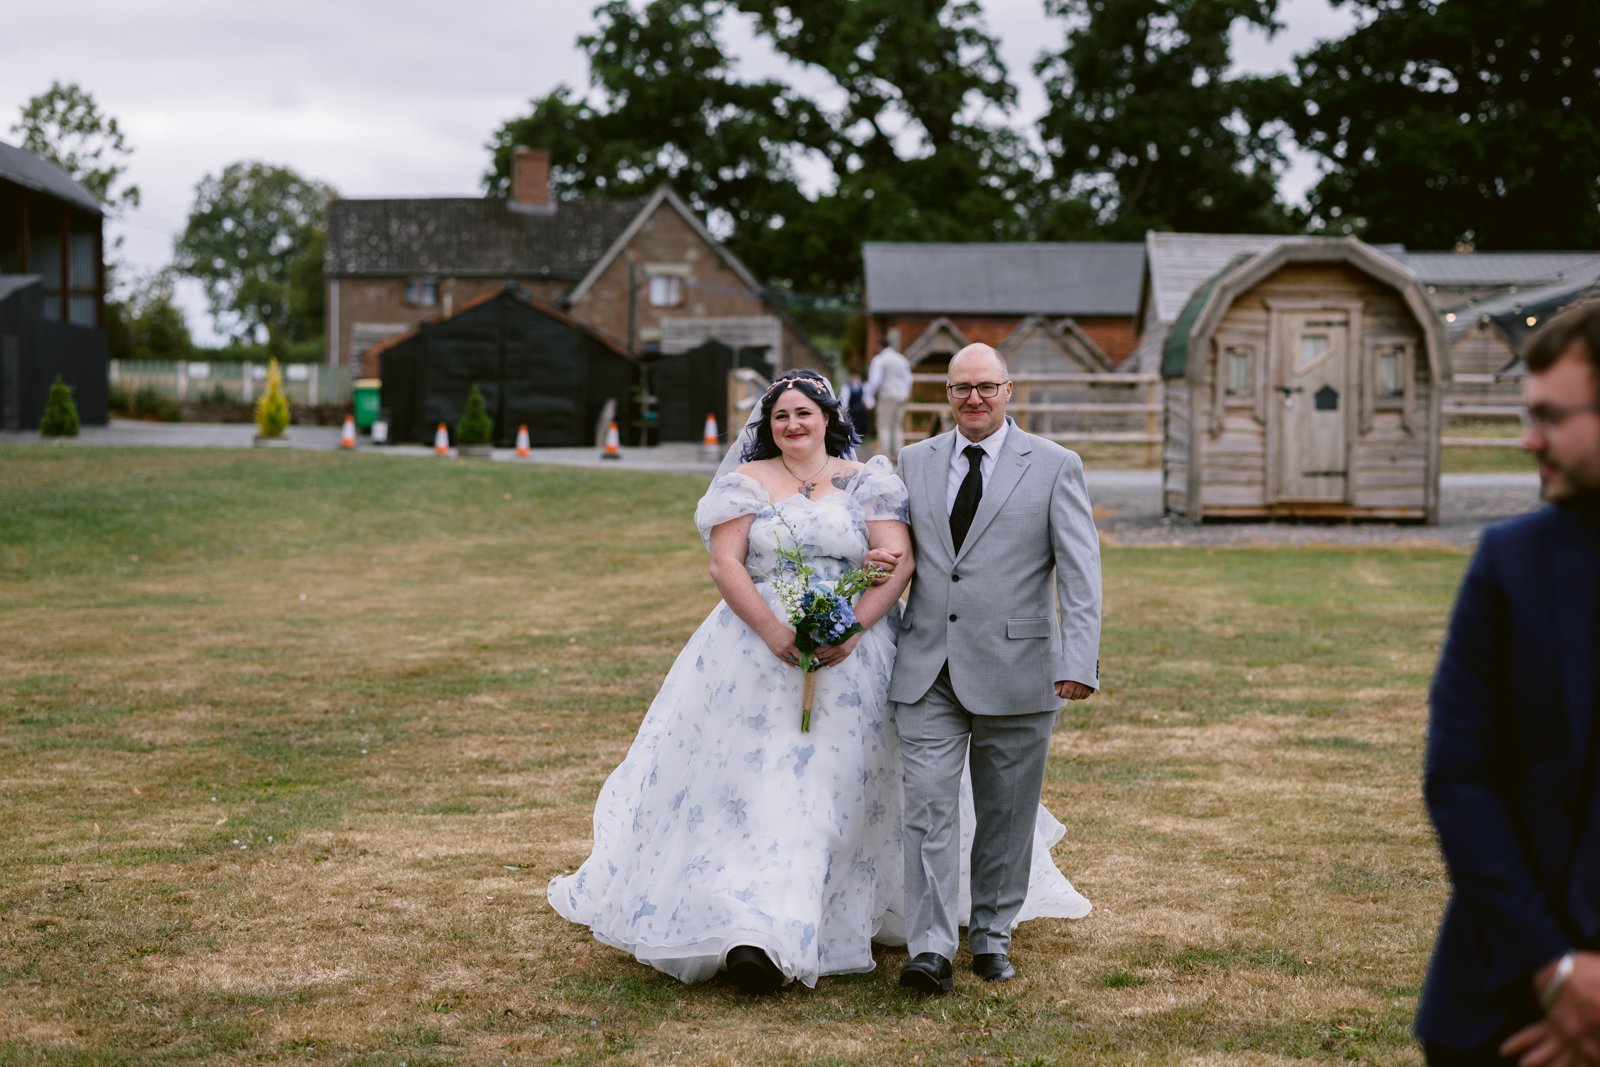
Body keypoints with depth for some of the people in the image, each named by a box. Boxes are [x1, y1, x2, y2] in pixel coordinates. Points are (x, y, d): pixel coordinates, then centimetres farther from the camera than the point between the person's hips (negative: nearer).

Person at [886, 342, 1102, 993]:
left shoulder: (1054, 467, 0)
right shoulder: (914, 462, 11)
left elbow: (1080, 573, -6)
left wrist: (1079, 661, -17)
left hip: (1014, 670, -2)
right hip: (928, 670, 2)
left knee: (1005, 814, 8)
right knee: (928, 805, -6)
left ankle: (992, 937, 23)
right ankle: (931, 950, -5)